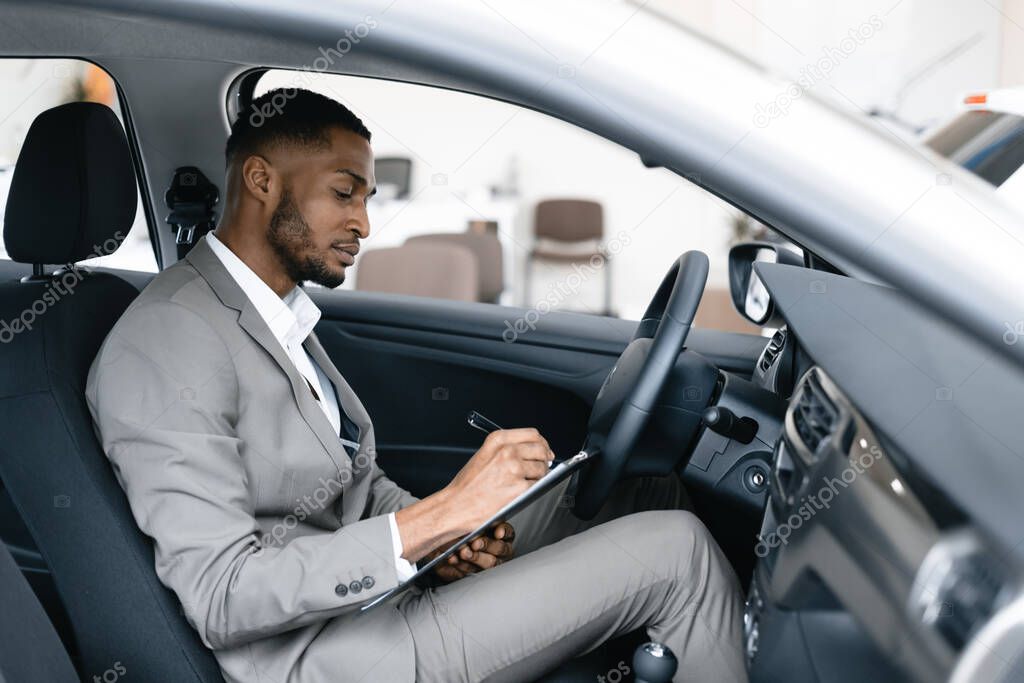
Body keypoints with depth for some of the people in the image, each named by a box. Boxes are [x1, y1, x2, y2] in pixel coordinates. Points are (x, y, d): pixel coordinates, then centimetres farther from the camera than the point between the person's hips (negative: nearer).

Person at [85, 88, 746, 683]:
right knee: (676, 549, -11)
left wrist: (440, 536, -5)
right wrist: (437, 518, -29)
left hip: (376, 585, 9)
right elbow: (220, 597, -26)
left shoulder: (284, 313, 12)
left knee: (648, 487, 8)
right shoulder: (167, 340, -19)